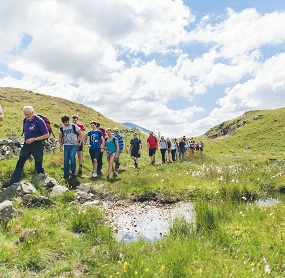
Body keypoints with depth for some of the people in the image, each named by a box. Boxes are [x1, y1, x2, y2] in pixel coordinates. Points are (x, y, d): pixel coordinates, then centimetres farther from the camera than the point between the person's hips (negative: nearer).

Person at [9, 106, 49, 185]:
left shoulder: (39, 121, -13)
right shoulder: (25, 120, 6)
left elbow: (47, 135, -14)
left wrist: (34, 139, -19)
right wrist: (25, 139, 6)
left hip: (37, 145, -5)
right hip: (27, 145, 6)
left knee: (38, 165, 4)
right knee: (20, 163, -4)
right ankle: (12, 184, -3)